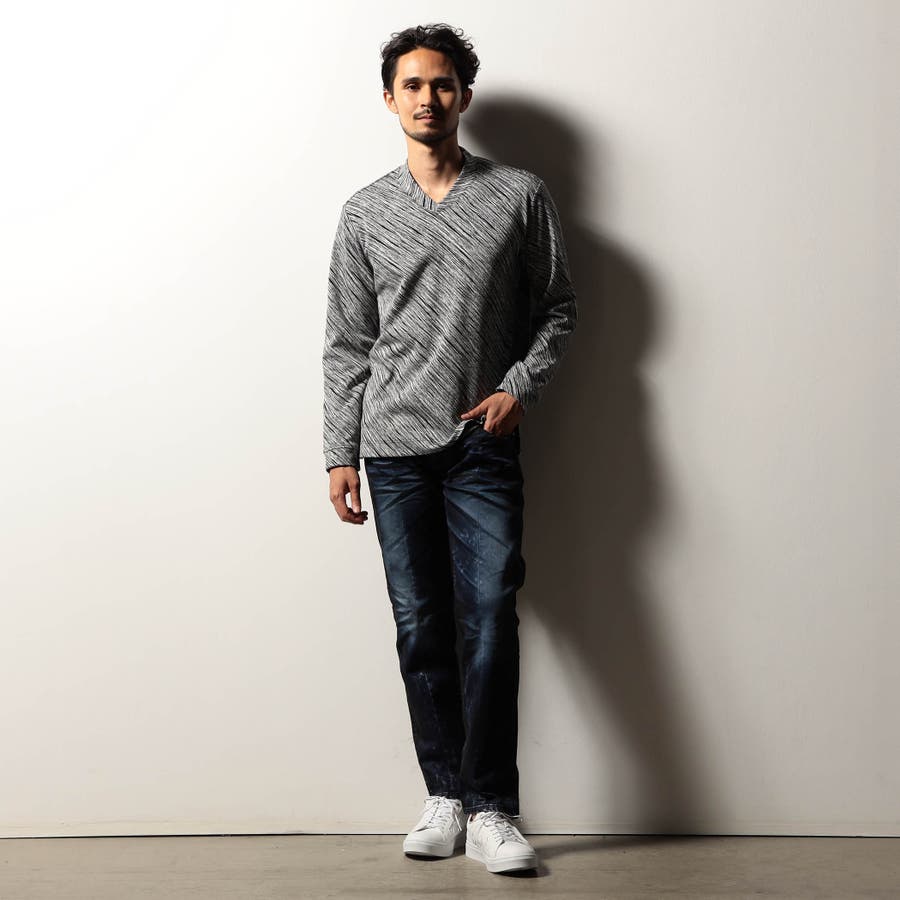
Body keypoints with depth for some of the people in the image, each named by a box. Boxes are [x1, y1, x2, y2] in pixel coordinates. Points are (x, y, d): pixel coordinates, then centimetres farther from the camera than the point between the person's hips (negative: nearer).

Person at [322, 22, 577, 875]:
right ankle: (445, 796, 14)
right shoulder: (365, 213, 9)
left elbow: (557, 307, 10)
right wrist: (339, 453, 5)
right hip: (395, 449, 2)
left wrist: (520, 387, -6)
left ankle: (489, 808, -2)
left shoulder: (520, 197, 4)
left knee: (489, 619, -10)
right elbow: (347, 344, 10)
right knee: (421, 627, 4)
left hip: (484, 445, -2)